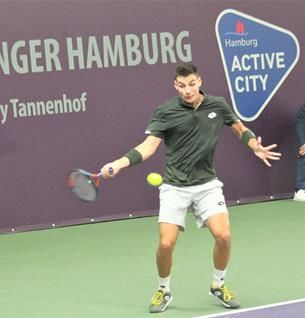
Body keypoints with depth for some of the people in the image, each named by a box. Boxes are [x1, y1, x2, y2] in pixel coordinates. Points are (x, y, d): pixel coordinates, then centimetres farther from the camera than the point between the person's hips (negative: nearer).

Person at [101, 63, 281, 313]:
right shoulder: (166, 112, -9)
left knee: (223, 235, -15)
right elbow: (148, 146, -12)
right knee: (166, 243, -13)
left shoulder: (218, 105, 0)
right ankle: (164, 291, 16)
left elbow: (241, 129, 16)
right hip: (175, 187, -2)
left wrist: (256, 147, -4)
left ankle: (218, 285, 12)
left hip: (207, 184, 2)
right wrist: (120, 163, -27)